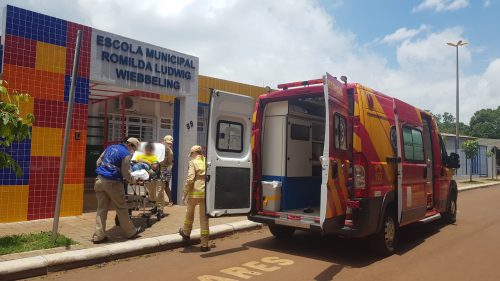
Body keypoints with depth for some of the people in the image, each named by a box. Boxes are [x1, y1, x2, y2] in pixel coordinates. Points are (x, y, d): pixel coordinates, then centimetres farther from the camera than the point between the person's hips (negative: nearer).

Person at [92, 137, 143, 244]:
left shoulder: (110, 147, 12)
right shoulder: (126, 154, -10)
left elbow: (98, 162, 18)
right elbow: (125, 173, -11)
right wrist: (133, 181, 7)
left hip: (100, 180, 6)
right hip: (112, 183, -6)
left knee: (101, 209, 10)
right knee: (121, 208, 7)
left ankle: (98, 236, 11)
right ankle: (131, 232, 20)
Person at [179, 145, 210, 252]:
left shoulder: (193, 162, -5)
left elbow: (190, 179, -14)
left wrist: (185, 194, -8)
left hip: (195, 192, -3)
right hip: (206, 193, 3)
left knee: (190, 213, 22)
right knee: (204, 217, 7)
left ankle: (186, 233, 43)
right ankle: (204, 244, 8)